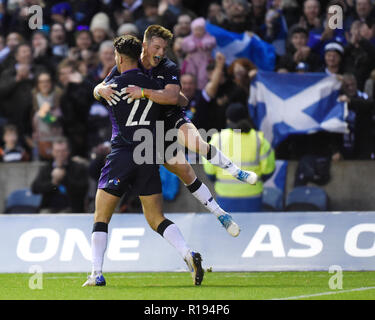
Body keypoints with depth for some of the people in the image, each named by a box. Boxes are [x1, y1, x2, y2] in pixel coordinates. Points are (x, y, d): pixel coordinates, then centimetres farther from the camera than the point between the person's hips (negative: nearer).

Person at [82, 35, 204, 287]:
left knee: (101, 217, 7)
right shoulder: (153, 85, 6)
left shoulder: (113, 85, -3)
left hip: (121, 155, -4)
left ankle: (97, 274, -2)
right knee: (156, 218, 8)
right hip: (149, 157, 4)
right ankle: (188, 254, -14)